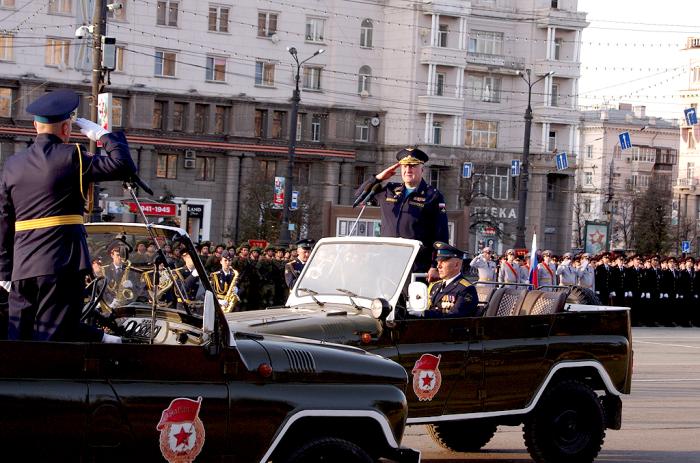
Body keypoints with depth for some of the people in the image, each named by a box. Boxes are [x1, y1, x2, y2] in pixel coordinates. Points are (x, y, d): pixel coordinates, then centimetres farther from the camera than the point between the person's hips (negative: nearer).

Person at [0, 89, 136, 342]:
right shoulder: (71, 157, -5)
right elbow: (124, 166, -9)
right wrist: (103, 135, 6)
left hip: (21, 268, 6)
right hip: (62, 264, -5)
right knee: (52, 339, -6)